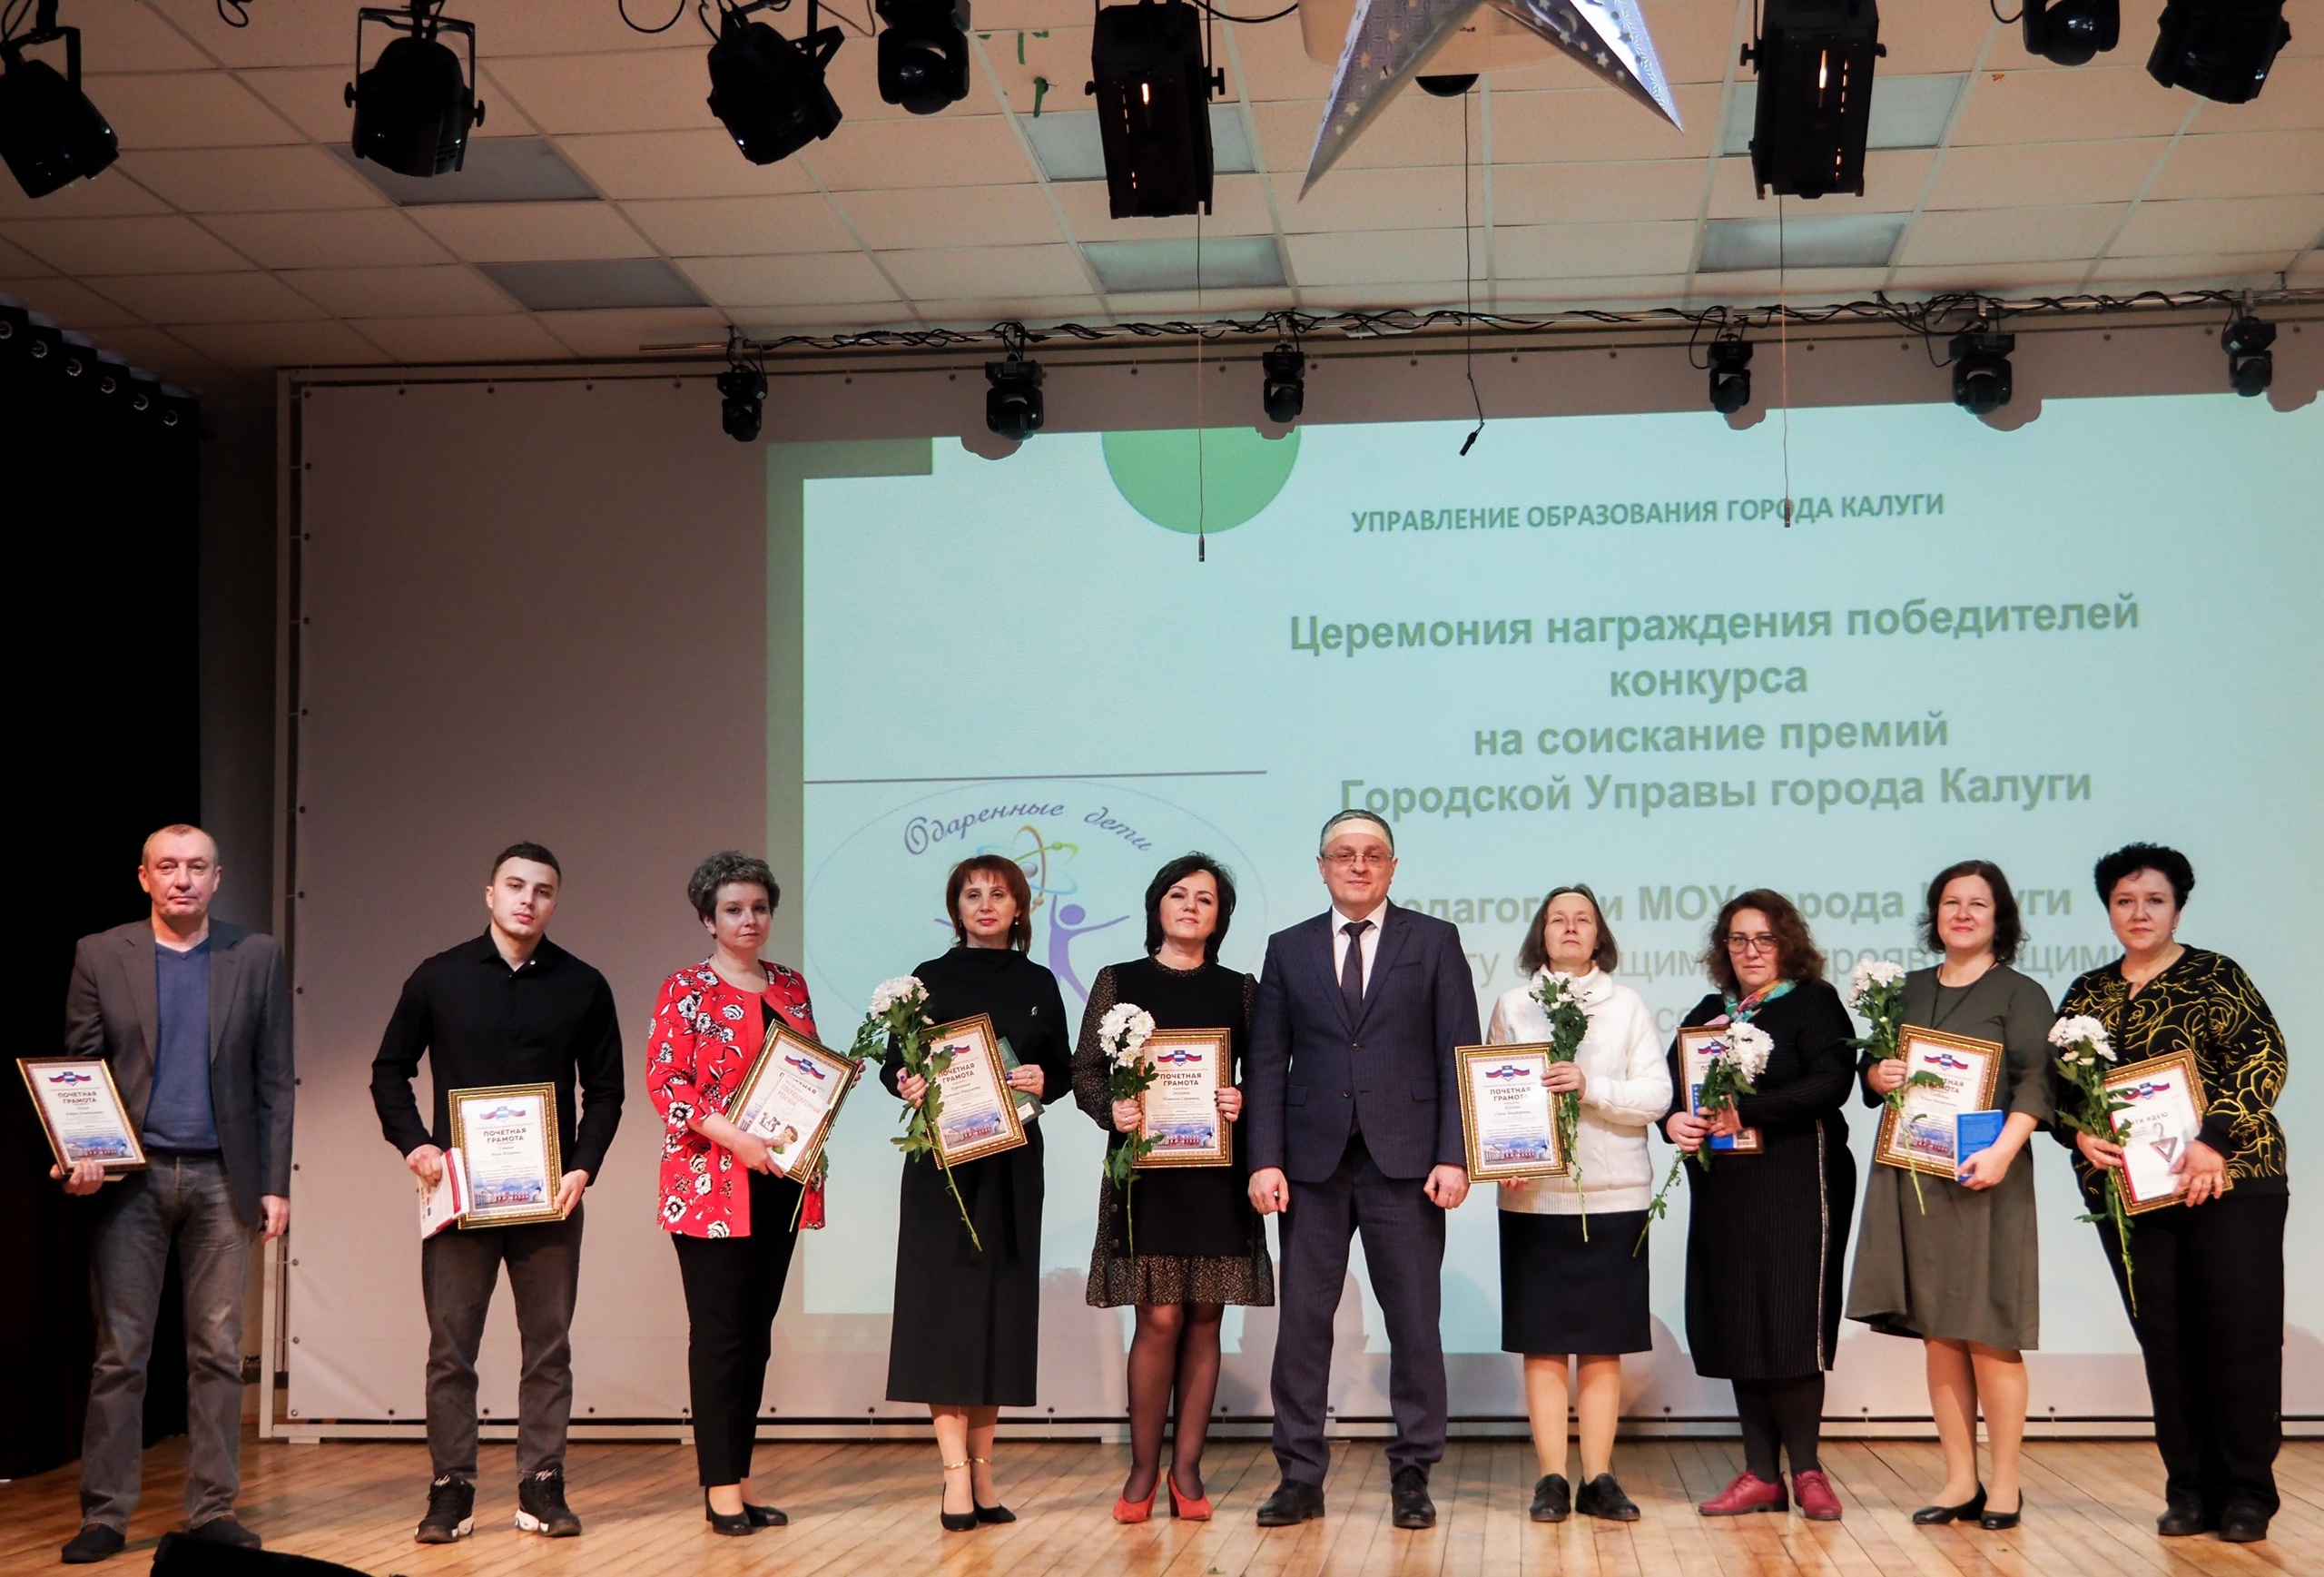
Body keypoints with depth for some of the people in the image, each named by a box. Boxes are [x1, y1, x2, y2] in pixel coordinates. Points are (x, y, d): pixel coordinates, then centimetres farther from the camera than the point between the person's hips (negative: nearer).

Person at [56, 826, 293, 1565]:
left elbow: (273, 1078, 5)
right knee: (119, 1352, 2)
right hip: (130, 1174, -1)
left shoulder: (256, 956, 5)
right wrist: (81, 1155, -12)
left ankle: (212, 1510, 10)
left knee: (218, 1351, 3)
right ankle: (105, 1516, 8)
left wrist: (275, 1183, 0)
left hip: (221, 1178, 1)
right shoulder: (100, 956, 4)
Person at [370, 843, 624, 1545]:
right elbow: (389, 1070, 7)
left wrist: (584, 1166, -7)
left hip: (549, 1196, 1)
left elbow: (605, 1089, 6)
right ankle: (451, 1491, 9)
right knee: (450, 1348, 2)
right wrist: (413, 1144, -8)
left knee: (548, 1348, 5)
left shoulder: (583, 986, 4)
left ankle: (541, 1488, 13)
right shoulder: (440, 978, 3)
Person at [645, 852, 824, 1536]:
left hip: (778, 1181, 6)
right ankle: (719, 1488, 2)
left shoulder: (790, 987, 13)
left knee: (756, 1333, 9)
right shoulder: (685, 990, -3)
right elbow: (663, 1080, -11)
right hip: (711, 1182, -5)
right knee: (719, 1333, -3)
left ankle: (739, 1479, 15)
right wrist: (734, 1137, -20)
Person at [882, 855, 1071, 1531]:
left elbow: (1063, 1068, 11)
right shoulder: (929, 979, 4)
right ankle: (956, 1475, -6)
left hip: (1012, 1163, 3)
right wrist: (905, 1084, -19)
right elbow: (894, 1064, 2)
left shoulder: (1037, 984, 10)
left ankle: (982, 1468, 12)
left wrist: (1043, 1080, -10)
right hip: (942, 1160, -3)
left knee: (1001, 1306, 4)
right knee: (946, 1305, -7)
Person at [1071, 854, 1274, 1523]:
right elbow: (1085, 1070, 3)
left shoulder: (1239, 989, 10)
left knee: (1204, 1318, 3)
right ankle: (1143, 1469, 6)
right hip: (1146, 1167, -2)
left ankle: (1187, 1469, 10)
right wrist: (1111, 1110, -15)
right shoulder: (1118, 982, 7)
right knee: (1159, 1318, -7)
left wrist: (1246, 1104, -13)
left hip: (1217, 1169, 2)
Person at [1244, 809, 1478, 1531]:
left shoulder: (1434, 942, 6)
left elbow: (1459, 1057, 2)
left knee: (1414, 1323, 3)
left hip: (1405, 1163, -1)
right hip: (1314, 1162, 1)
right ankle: (1300, 1477, 9)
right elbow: (1267, 1064, 7)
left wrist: (1453, 1156, -7)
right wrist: (1266, 1160, -2)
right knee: (1302, 1322, 2)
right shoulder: (1288, 949, 11)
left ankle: (1412, 1476, 12)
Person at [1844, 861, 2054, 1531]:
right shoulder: (1907, 991, 16)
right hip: (1910, 1178, 5)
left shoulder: (2020, 995, 1)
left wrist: (2003, 1151, -22)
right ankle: (1960, 1482, 13)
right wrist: (1876, 1074, -4)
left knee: (1987, 1335, -4)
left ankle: (2004, 1484, 5)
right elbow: (1868, 1063, 19)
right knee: (1937, 1335, 7)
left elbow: (2036, 1082, -9)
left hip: (1981, 1179, -5)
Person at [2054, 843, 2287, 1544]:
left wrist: (2215, 1142, -20)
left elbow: (2263, 1059, -9)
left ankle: (2247, 1493, 6)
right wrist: (2081, 1134, -10)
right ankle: (2189, 1490, 13)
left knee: (2241, 1336, -2)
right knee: (2166, 1343, 5)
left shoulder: (2215, 977, 0)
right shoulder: (2086, 995, 12)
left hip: (2227, 1180, -3)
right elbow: (2058, 1083, 11)